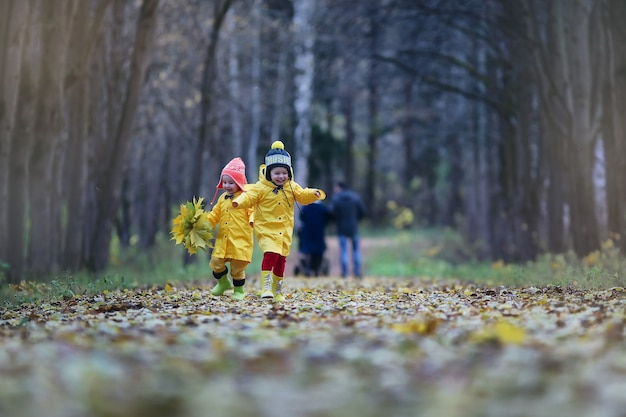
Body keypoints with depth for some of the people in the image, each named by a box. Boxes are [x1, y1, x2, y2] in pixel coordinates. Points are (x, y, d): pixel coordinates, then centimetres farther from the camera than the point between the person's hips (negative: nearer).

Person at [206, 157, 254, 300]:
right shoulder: (223, 198, 14)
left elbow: (253, 212, -12)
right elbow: (215, 215, 20)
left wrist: (253, 220, -32)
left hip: (241, 240, -6)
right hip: (223, 239, 6)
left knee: (238, 267, 1)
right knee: (215, 262, 1)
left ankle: (239, 290, 21)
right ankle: (223, 283, 27)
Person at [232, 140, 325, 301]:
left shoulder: (292, 187, 6)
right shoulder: (261, 187, -7)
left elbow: (303, 196, 4)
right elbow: (249, 197, -14)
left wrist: (313, 194, -17)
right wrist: (239, 202, -35)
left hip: (284, 231, 5)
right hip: (266, 229, -5)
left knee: (281, 259, 11)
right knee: (271, 253, -24)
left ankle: (278, 290, 25)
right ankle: (266, 286, -20)